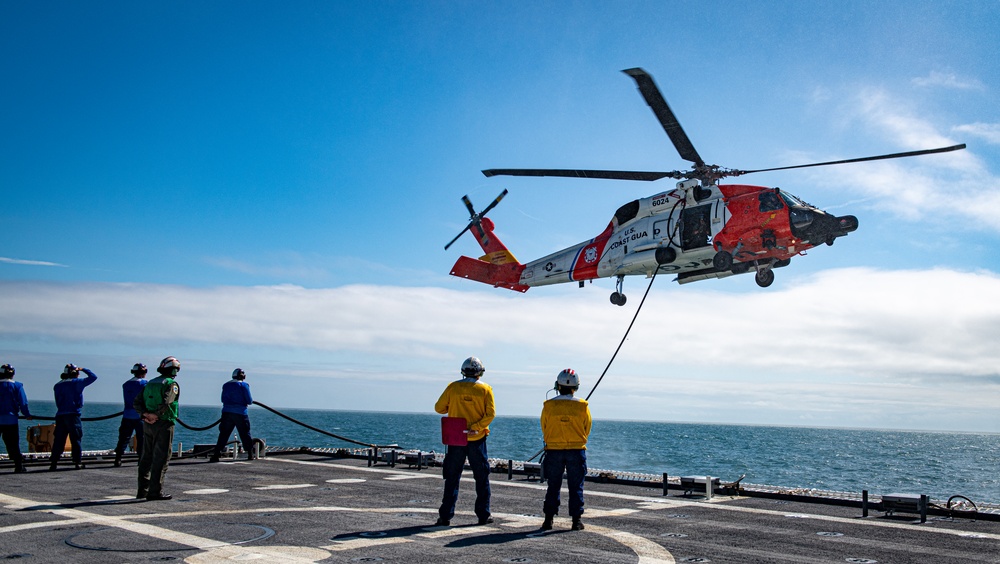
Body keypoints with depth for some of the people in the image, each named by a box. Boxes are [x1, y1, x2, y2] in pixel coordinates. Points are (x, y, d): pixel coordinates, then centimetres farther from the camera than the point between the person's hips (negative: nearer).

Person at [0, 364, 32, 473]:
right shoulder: (17, 386, -3)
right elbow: (23, 403, -5)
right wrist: (27, 415, 7)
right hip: (10, 420, -1)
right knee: (13, 444, 4)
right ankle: (19, 466, 4)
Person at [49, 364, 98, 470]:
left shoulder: (57, 385, 14)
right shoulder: (77, 382, -3)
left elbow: (58, 402, 17)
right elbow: (93, 377, 1)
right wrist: (83, 369, 13)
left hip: (60, 415, 5)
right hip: (73, 415, -5)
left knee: (58, 440, 7)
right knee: (76, 440, -1)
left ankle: (53, 463, 3)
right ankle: (77, 462, -3)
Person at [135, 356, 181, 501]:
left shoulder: (150, 384, 16)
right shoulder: (171, 384, -7)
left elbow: (136, 403, 10)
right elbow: (166, 402, -24)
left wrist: (145, 414, -3)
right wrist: (156, 415, -14)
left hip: (147, 424, 7)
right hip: (163, 425, -7)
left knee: (146, 458, 15)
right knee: (161, 459, -3)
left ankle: (142, 490, 21)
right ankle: (155, 492, -3)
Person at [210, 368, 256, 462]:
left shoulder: (226, 385, 11)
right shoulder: (244, 385, -4)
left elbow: (223, 400, 17)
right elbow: (249, 400, -6)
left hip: (227, 413, 3)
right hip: (240, 413, -3)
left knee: (223, 434, 5)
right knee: (245, 434, 8)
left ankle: (216, 455, -4)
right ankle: (250, 454, 14)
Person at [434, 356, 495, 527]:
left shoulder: (453, 387, -1)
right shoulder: (485, 389, -2)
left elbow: (439, 408, 1)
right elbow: (491, 413, -12)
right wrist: (477, 427, -13)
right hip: (477, 440, -1)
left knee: (452, 478, 7)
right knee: (482, 478, 11)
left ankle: (446, 516, 5)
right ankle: (483, 515, 13)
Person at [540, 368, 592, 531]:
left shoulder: (548, 406, -7)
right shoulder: (582, 406, -7)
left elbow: (544, 429, 5)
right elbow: (587, 430, 4)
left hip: (554, 450, 1)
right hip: (576, 451, -1)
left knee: (553, 486, 10)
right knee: (576, 487, 8)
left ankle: (548, 519, 11)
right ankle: (576, 520, 9)